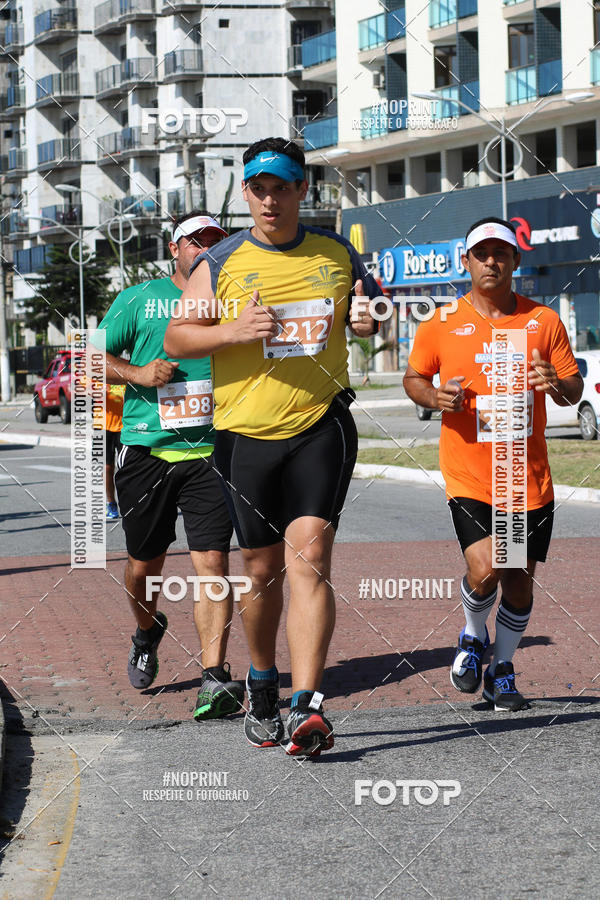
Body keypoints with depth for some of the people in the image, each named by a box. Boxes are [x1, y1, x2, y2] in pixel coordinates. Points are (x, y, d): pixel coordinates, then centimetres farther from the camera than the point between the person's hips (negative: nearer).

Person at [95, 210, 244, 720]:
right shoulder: (138, 300, 8)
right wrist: (137, 373, -8)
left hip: (212, 453, 0)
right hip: (147, 450, 1)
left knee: (211, 560, -13)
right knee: (144, 563, 11)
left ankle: (215, 676, -16)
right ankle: (147, 632, 43)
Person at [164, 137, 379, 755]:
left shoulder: (337, 254, 8)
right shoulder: (221, 263, 3)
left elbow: (373, 306, 24)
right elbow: (175, 337, 3)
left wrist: (371, 319, -1)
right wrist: (234, 331, -15)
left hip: (321, 425, -1)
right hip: (246, 432, 1)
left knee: (309, 556, -15)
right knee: (263, 570, 9)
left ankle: (306, 706, -21)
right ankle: (262, 688, 32)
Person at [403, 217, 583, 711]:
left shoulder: (544, 321, 3)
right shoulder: (441, 324, 0)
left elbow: (573, 389, 9)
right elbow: (413, 378, 12)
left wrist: (557, 385, -14)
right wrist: (435, 396, -10)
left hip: (529, 478, 2)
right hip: (468, 475, -2)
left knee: (519, 583, 7)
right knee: (484, 570, -19)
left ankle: (501, 670, 30)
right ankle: (473, 638, 14)